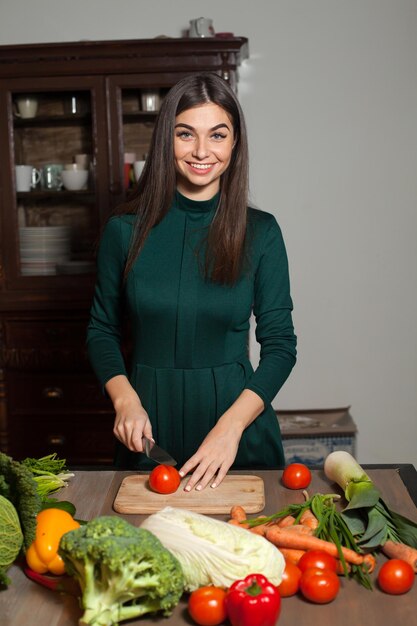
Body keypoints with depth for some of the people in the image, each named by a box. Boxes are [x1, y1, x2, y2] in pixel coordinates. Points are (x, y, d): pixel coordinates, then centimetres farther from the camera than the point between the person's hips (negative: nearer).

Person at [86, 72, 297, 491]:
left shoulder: (260, 232, -5)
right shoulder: (124, 230, -3)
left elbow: (280, 343, -4)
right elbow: (102, 330, 6)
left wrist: (232, 425, -16)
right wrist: (125, 400, -11)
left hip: (236, 412, 0)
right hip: (149, 419, 1)